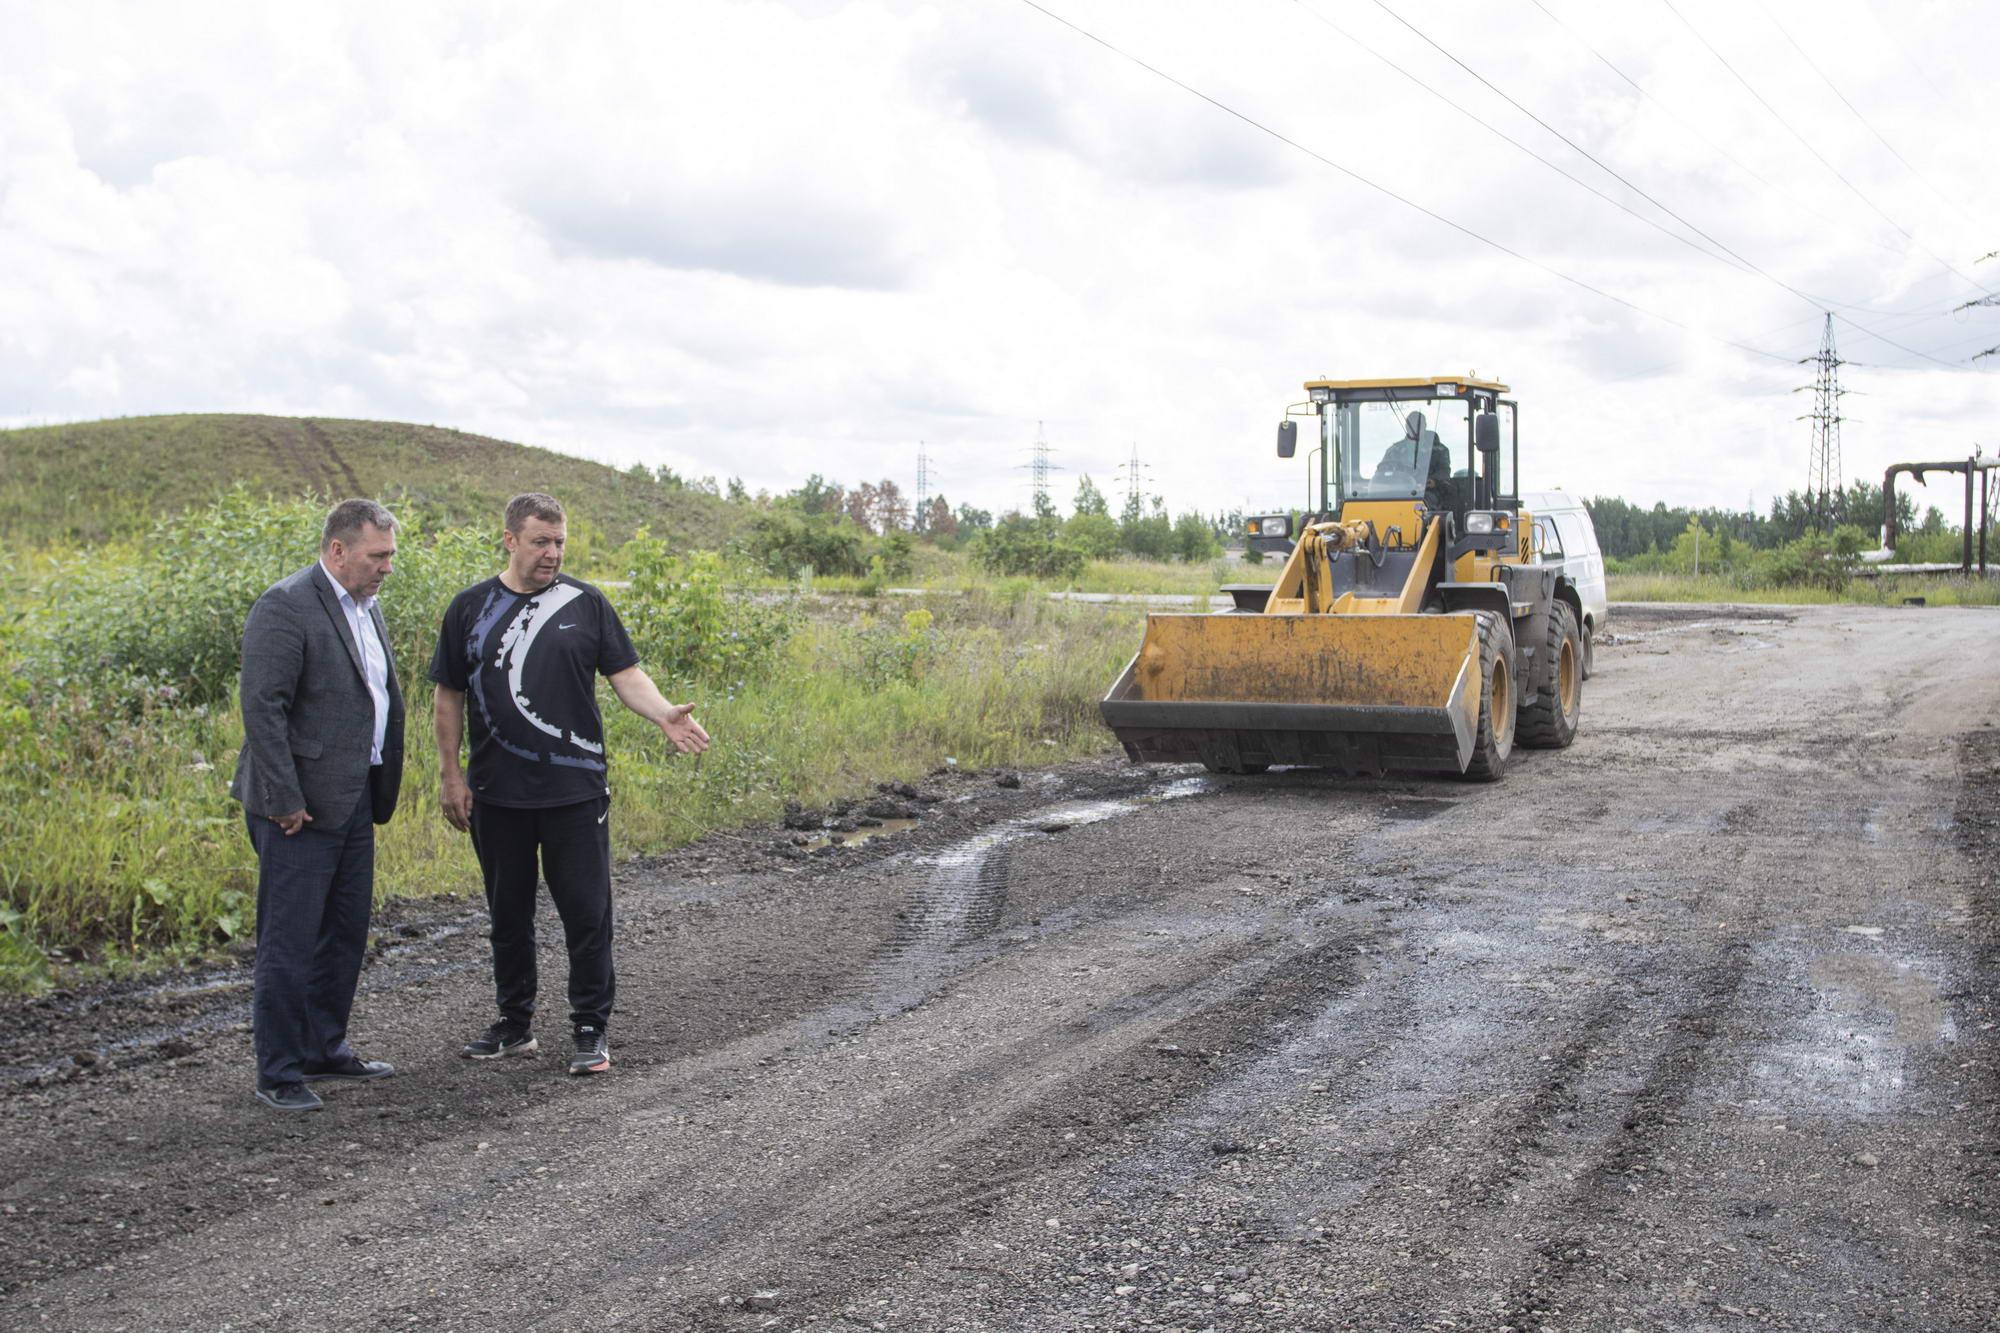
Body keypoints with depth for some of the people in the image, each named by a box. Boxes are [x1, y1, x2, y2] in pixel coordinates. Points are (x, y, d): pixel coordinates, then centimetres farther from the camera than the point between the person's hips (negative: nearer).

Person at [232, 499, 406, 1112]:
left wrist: (380, 791, 15)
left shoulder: (365, 607, 13)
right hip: (302, 806, -9)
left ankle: (324, 1049, 30)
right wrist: (285, 801, -21)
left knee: (345, 934, 16)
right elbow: (263, 706, -20)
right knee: (289, 943, -2)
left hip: (352, 801, 9)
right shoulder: (286, 606, -15)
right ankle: (278, 1074, 7)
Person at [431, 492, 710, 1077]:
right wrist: (450, 775, 4)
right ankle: (515, 1024, 26)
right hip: (497, 793, 2)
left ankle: (591, 1030, 11)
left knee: (586, 909, -1)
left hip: (576, 789, -1)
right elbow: (450, 697, 9)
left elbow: (626, 675, 2)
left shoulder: (585, 603, 3)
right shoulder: (471, 608, 5)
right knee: (508, 911, 12)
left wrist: (664, 715, -17)